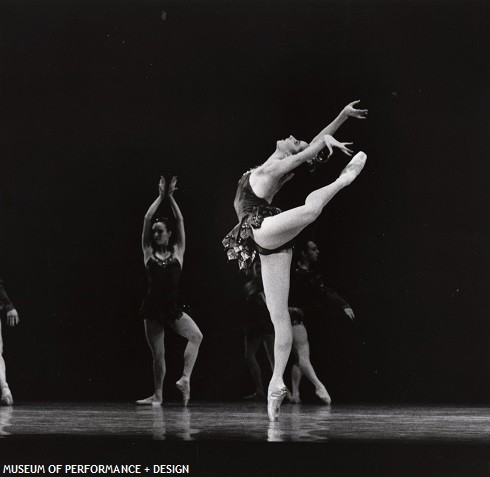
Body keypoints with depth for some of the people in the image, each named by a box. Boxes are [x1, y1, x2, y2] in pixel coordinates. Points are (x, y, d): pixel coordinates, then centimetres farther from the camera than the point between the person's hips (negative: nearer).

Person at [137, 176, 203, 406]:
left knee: (196, 336, -22)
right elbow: (147, 219, 0)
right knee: (158, 354, 4)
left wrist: (171, 197, -2)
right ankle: (157, 395, 14)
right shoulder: (149, 252, 5)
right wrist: (161, 196, 0)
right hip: (153, 307, 0)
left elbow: (180, 221, -1)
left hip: (173, 307, 0)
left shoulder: (177, 251, 5)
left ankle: (185, 378, -15)